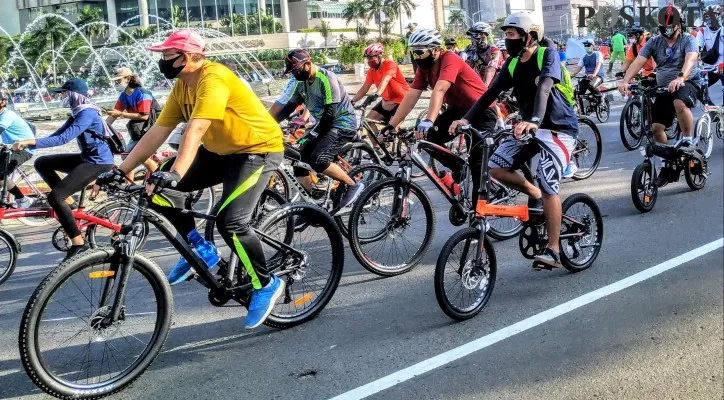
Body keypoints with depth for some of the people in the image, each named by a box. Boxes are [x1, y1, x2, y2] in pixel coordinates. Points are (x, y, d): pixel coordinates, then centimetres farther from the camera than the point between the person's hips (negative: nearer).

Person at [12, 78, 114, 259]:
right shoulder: (77, 112, 12)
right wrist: (26, 144, -1)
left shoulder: (87, 113, -19)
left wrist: (30, 142, -33)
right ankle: (67, 201, 11)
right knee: (42, 163, 9)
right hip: (86, 158, 10)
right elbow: (56, 136, 9)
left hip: (98, 162, -10)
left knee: (55, 197, -18)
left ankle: (78, 243, -15)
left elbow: (64, 138, -29)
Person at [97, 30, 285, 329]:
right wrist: (121, 170, -4)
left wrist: (175, 173, -48)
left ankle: (266, 284, -2)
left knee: (230, 222, -24)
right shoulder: (181, 87, 1)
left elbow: (195, 130, -38)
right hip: (221, 151, 9)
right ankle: (199, 249, 8)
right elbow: (157, 132, 1)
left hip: (259, 149, -9)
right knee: (158, 187, -6)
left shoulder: (214, 78, -25)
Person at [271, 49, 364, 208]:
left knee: (318, 160, -27)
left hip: (343, 123, -9)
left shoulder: (326, 78, -21)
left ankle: (354, 185, -11)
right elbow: (289, 107, 8)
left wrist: (311, 135, -27)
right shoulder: (302, 83, 5)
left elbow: (330, 113, -26)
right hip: (325, 124, 9)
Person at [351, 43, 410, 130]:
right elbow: (364, 88, 1)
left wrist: (376, 94, -55)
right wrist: (352, 101, -11)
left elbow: (385, 81, -38)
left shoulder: (390, 65, -21)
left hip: (401, 101, -8)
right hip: (386, 101, 8)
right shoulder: (371, 71, 0)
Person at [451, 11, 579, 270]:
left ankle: (553, 251, -9)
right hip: (530, 128, 7)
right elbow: (491, 92, -2)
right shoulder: (512, 64, 3)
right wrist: (467, 118, -16)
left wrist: (535, 120, -49)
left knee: (548, 186, -18)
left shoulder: (547, 55, -15)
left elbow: (544, 87, -32)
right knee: (496, 168, -9)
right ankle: (535, 196, 15)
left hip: (558, 128, -7)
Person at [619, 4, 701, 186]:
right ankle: (666, 165, 15)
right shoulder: (654, 42, 1)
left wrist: (680, 78, -50)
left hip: (688, 83, -5)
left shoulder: (688, 40, -9)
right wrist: (625, 81, -29)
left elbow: (690, 59, -29)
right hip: (664, 87, 5)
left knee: (679, 103, -39)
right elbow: (638, 62, -10)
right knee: (656, 127, -3)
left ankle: (688, 141, -18)